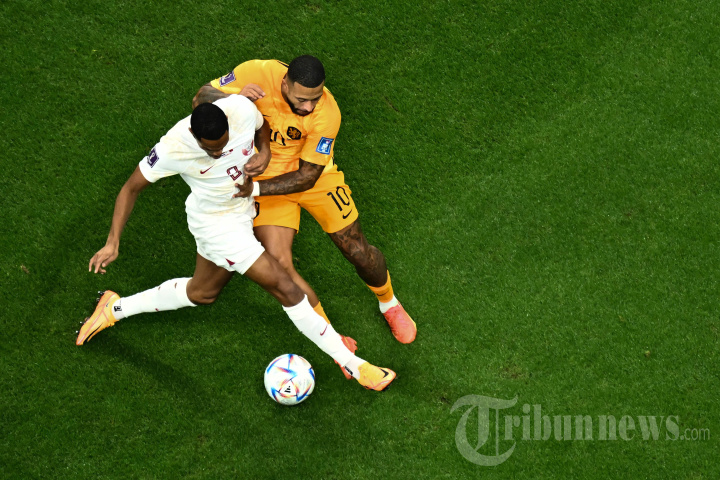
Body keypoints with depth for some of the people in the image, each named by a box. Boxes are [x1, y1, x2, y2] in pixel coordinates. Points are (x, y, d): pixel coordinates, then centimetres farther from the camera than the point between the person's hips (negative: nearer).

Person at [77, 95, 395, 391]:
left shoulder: (242, 109, -23)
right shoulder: (174, 148, -32)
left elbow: (261, 126, 3)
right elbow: (132, 188, -17)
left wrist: (264, 153, -17)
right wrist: (112, 243, -21)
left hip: (242, 207, 7)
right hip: (217, 223, -6)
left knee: (202, 293, 25)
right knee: (283, 286, -9)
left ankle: (116, 309, 42)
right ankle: (351, 364, 3)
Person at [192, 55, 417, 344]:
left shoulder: (327, 114, -30)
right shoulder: (257, 74, -27)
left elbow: (307, 177, -22)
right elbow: (201, 98, -16)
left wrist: (254, 188, -30)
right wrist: (234, 97, -37)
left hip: (314, 176, 0)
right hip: (265, 174, 1)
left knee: (357, 251, 4)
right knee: (279, 266, -15)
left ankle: (389, 305, 39)